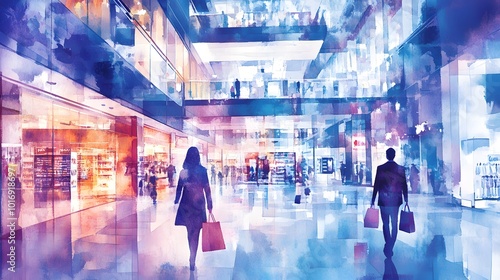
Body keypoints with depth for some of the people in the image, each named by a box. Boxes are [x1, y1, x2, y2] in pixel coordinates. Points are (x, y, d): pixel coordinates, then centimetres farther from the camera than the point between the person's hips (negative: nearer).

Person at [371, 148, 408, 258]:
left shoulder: (380, 168, -7)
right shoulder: (401, 169, -3)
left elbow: (376, 185, -5)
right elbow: (404, 186, 0)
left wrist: (373, 200, 2)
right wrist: (406, 200, 11)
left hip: (383, 200, -1)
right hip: (396, 200, 1)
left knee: (385, 224, 12)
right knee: (394, 224, 10)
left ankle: (388, 246, 9)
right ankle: (390, 248, 8)